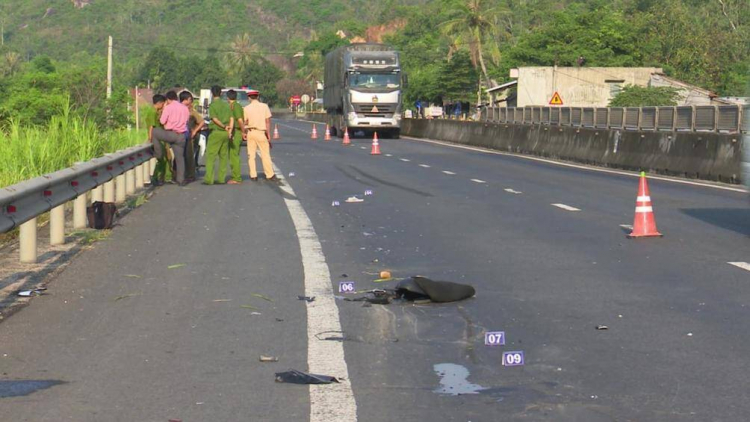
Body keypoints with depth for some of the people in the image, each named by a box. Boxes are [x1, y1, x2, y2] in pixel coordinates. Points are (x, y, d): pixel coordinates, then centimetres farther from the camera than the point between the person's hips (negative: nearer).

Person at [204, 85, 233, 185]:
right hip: (225, 133, 6)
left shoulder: (212, 105, -7)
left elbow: (215, 119, -16)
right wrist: (230, 130, -1)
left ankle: (209, 179, -9)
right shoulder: (226, 105, 10)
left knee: (210, 155, -4)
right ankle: (221, 178, 10)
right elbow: (231, 119, 4)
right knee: (223, 155, 10)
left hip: (216, 132, -6)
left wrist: (224, 127, -8)